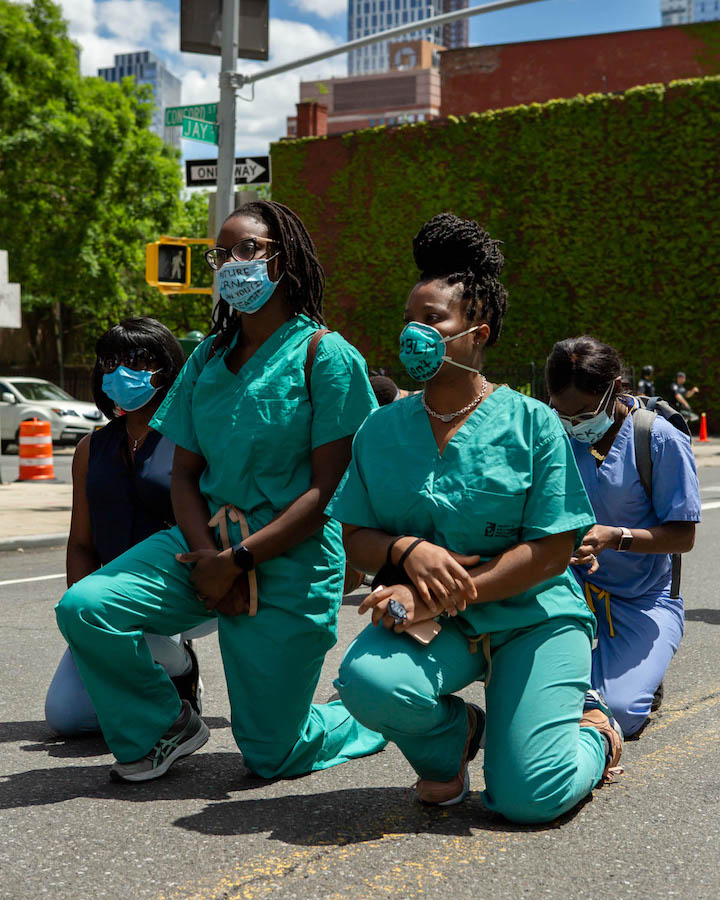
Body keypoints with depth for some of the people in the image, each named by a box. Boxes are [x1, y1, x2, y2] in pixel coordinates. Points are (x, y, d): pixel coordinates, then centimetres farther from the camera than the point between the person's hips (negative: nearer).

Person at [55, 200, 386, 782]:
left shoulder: (326, 354, -7)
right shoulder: (208, 358, 11)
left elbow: (327, 490, -13)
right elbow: (185, 473, 7)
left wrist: (237, 560, -17)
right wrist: (209, 555, -11)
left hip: (290, 559, -5)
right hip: (206, 540, 5)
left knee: (271, 756, 0)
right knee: (85, 608, -18)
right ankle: (165, 727, 8)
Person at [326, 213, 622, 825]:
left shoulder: (533, 424, -6)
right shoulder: (382, 430, 5)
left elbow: (552, 551, -12)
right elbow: (356, 540, 5)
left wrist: (444, 596, -20)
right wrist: (410, 550, -19)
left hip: (532, 615, -2)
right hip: (434, 620, 3)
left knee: (528, 798, -15)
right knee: (366, 679, -30)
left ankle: (589, 727, 21)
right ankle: (453, 735, 4)